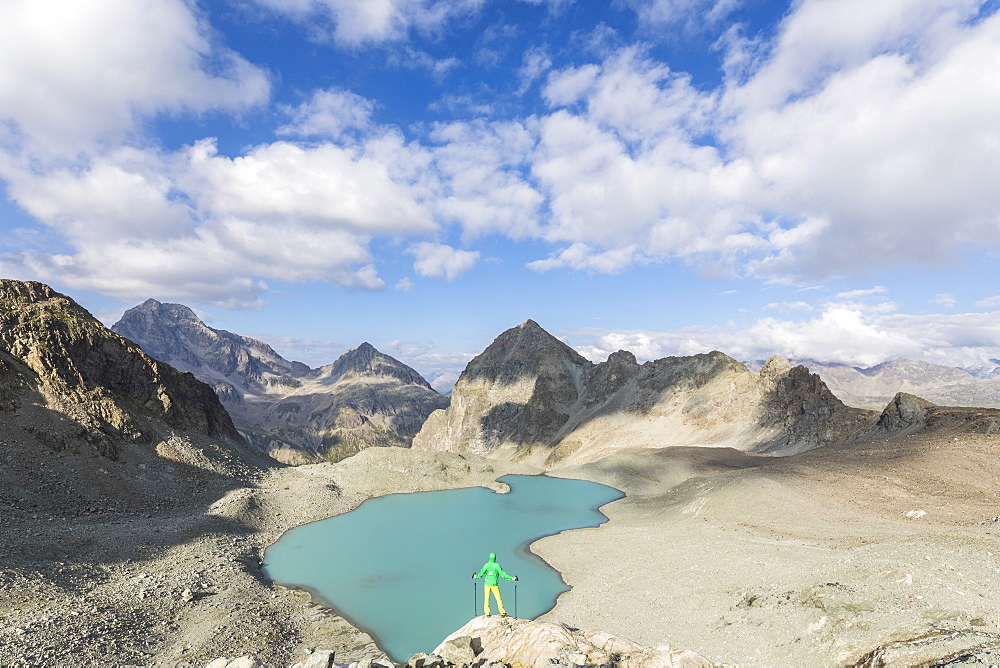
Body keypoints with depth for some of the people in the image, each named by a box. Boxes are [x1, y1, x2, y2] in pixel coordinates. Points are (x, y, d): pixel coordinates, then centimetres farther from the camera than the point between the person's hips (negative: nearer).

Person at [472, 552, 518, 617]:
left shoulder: (486, 565, -7)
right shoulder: (497, 565, -11)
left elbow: (480, 574, -5)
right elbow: (503, 574, -11)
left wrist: (476, 576, 17)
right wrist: (512, 578, -4)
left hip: (487, 584, 1)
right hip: (494, 585, -1)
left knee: (486, 598, 12)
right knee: (498, 598, 9)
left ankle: (487, 613, 12)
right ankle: (502, 613, 10)